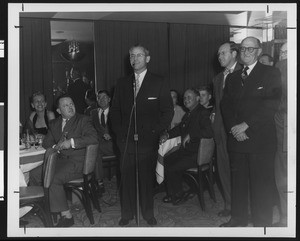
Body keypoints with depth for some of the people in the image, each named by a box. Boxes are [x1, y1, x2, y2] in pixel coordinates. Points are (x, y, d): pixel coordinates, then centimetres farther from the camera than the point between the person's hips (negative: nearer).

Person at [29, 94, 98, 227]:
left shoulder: (83, 120, -3)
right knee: (34, 174, -3)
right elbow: (46, 142, 18)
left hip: (78, 161, -7)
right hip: (60, 160, 7)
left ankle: (67, 216, -16)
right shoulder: (54, 123, 16)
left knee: (53, 179, -26)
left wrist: (71, 142, -24)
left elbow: (93, 138, -18)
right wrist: (55, 147, -6)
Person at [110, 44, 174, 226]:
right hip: (126, 140, 2)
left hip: (148, 140, -2)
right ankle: (127, 214, 18)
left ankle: (148, 214, 19)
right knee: (127, 178, 4)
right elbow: (115, 110, 15)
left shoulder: (159, 83, 4)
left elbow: (168, 111, 1)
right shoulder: (122, 83, 13)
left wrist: (156, 132, -7)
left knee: (147, 178, 4)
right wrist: (119, 132, 2)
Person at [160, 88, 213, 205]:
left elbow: (209, 132, -29)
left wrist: (190, 135, -25)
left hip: (198, 154, -9)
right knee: (165, 162, 4)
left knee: (171, 169, -14)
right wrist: (167, 134, 9)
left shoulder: (203, 113, -15)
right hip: (185, 150, 9)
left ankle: (178, 194, 12)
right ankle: (171, 194, 17)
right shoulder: (188, 114, 13)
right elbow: (179, 128, 25)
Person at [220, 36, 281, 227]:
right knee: (238, 181, 9)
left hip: (261, 139, -5)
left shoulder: (271, 73, 1)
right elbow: (225, 105, 11)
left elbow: (271, 106, -10)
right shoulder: (233, 77, 18)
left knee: (261, 184, -1)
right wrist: (234, 128, -6)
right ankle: (239, 219, 22)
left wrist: (245, 125, -14)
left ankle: (262, 224, 10)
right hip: (236, 138, 5)